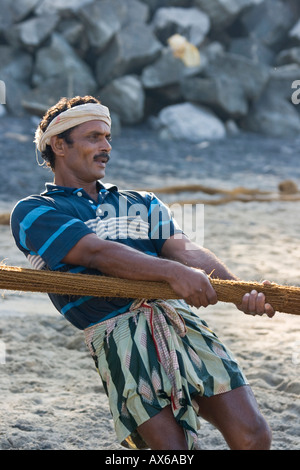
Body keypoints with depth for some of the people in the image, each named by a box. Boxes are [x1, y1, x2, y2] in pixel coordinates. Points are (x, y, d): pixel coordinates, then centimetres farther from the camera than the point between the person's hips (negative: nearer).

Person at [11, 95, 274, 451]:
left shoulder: (142, 204, 26)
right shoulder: (32, 213, 8)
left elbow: (184, 250, 8)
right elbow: (97, 253, -9)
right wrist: (173, 272, -24)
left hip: (182, 322, 5)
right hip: (120, 337, -4)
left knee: (253, 437, -9)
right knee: (174, 449, -17)